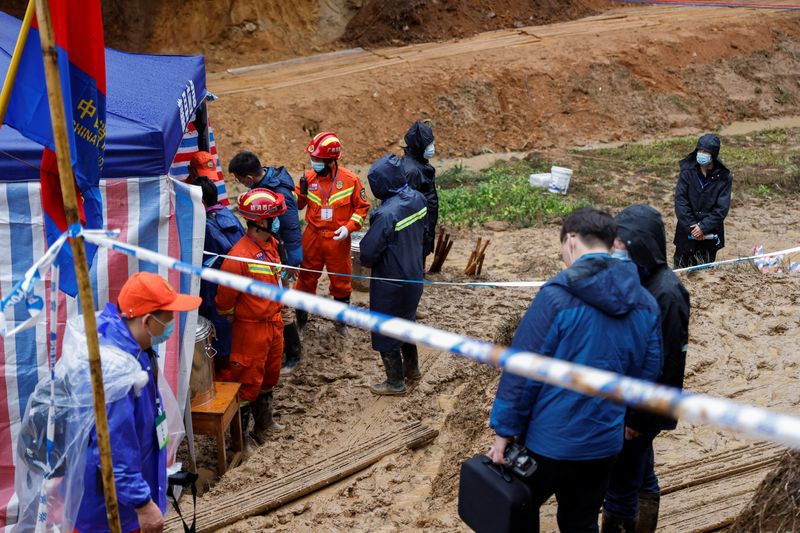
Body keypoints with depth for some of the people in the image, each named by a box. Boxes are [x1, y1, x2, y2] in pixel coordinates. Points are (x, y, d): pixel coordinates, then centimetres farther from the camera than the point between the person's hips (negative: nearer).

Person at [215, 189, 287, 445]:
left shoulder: (271, 244, -1)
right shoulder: (239, 256, -28)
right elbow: (224, 302, -19)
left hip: (274, 323, 8)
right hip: (251, 328, -8)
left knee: (270, 375, 24)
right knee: (248, 382, 6)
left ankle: (264, 421, 45)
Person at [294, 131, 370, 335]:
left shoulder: (350, 180, -10)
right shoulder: (308, 177, -4)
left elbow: (362, 207, -1)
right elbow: (296, 202, 6)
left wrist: (349, 227, -13)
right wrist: (300, 191, -15)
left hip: (338, 240, -1)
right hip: (312, 238, 1)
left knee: (341, 281, 12)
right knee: (306, 278, 12)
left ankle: (340, 320, 32)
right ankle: (301, 318, 29)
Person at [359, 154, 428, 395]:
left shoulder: (387, 214, -31)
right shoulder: (418, 199, -8)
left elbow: (367, 253, -24)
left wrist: (368, 261, -2)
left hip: (390, 282, -7)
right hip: (414, 275, 8)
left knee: (385, 331, 11)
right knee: (406, 320, 27)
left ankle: (395, 382, 23)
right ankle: (412, 368, 44)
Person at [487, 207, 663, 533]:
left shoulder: (557, 296, -19)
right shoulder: (645, 303, -1)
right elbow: (648, 372, 5)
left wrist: (504, 430, -9)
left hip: (549, 442, -5)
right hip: (605, 444, 5)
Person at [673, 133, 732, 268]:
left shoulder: (724, 178, -7)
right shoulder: (687, 172, -6)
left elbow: (722, 208, -10)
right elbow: (680, 201, -9)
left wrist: (703, 227, -19)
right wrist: (691, 227, -15)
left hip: (710, 234, 0)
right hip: (687, 232, 1)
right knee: (680, 270, 10)